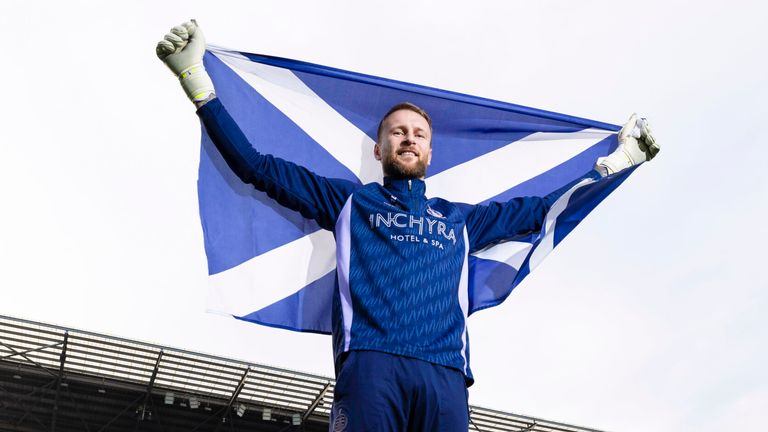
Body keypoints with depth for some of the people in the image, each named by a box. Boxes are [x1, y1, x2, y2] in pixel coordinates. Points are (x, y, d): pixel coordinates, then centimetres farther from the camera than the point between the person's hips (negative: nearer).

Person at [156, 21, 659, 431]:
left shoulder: (460, 219, 31)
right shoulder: (350, 200, 24)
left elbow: (539, 209, 38)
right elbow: (258, 165, 20)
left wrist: (616, 160, 40)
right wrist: (197, 78, 15)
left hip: (444, 374, 3)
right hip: (370, 362, -2)